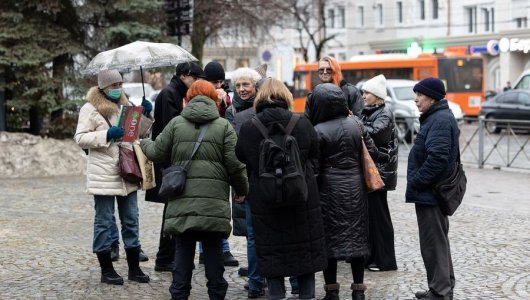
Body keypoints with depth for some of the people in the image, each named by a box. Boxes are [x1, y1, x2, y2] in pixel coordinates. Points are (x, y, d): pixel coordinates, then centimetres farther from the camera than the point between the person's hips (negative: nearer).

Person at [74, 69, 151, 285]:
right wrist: (107, 134, -21)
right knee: (104, 221, 1)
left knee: (131, 220, 9)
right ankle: (106, 270, 8)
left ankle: (134, 268, 16)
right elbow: (80, 139, -11)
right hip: (104, 175, -6)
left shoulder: (124, 105, 17)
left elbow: (140, 133, 23)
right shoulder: (90, 109, -4)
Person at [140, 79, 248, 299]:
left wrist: (144, 144, 32)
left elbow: (157, 153, 10)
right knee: (213, 249, 6)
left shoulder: (176, 123, 6)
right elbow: (235, 164, -2)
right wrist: (242, 189, 13)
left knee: (183, 249, 7)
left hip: (182, 199, 1)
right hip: (214, 199, -1)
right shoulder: (224, 126, 3)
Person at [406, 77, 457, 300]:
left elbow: (436, 158, -27)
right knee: (439, 242, 18)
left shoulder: (440, 121, -18)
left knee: (433, 244, -5)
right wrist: (416, 183, 17)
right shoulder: (438, 117, 15)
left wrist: (415, 183, -19)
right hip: (433, 192, 11)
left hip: (430, 193, -11)